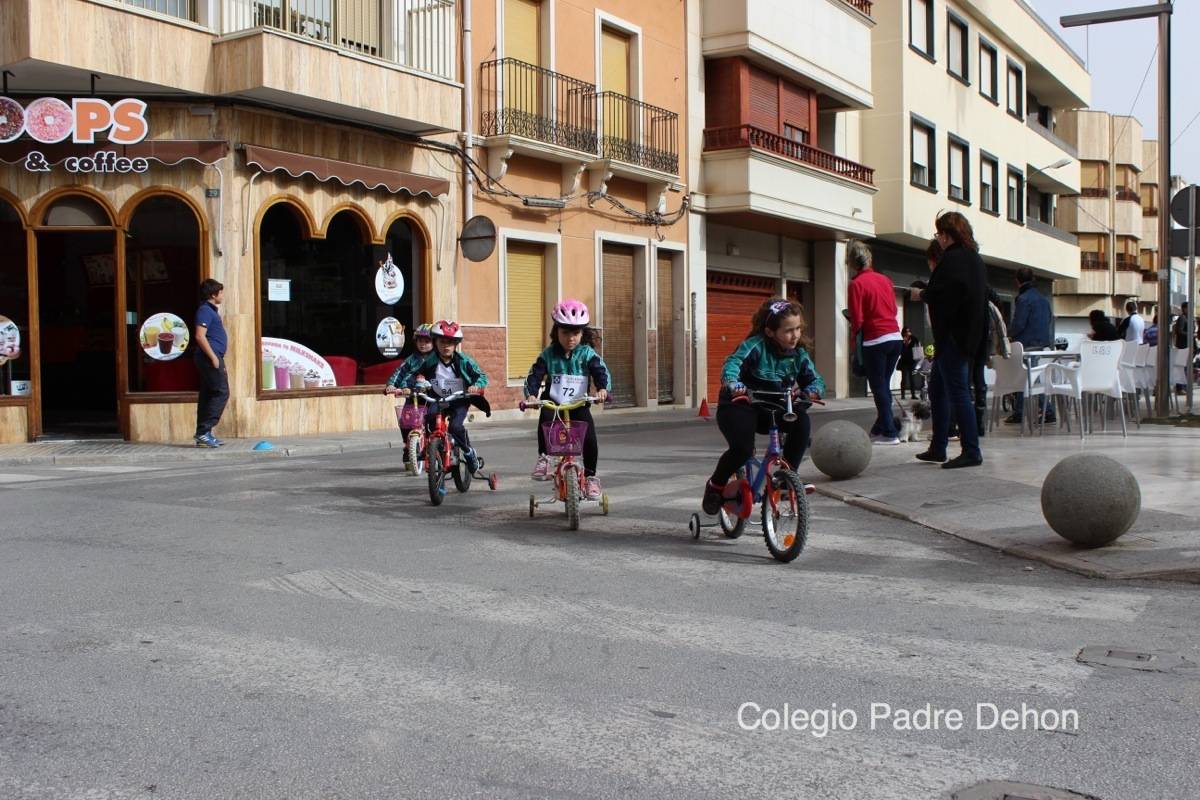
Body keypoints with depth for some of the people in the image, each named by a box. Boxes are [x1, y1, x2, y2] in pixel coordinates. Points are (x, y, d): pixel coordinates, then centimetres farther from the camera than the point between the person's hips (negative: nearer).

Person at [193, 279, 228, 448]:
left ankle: (203, 435, 11)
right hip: (210, 357, -11)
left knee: (207, 395, 9)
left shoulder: (211, 310, 21)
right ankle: (204, 431, -14)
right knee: (221, 393, -12)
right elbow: (200, 336, -20)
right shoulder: (205, 310, -12)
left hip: (211, 358, 11)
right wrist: (214, 357, -21)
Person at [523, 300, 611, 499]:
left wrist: (602, 388, -36)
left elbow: (601, 371, -14)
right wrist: (531, 394, -29)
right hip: (553, 402, 0)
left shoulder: (587, 353, -2)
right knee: (545, 418, -34)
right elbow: (535, 375, -9)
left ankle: (590, 476, 2)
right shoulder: (549, 354, -1)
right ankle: (543, 457, -17)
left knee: (589, 437, -16)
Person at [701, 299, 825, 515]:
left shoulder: (798, 353, 0)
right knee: (743, 448, -30)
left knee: (801, 420, -25)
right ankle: (716, 485, 1)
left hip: (772, 410, 5)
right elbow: (733, 363, -33)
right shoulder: (756, 345, -17)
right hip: (739, 406, -5)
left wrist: (808, 393, -28)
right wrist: (733, 386, -55)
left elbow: (816, 380, -3)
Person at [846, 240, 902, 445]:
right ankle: (880, 428, 22)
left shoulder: (856, 284, -9)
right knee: (884, 386, 15)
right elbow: (894, 309, 14)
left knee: (878, 388, 2)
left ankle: (889, 433, 1)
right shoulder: (884, 279, 10)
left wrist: (853, 331, 7)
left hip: (875, 341, -6)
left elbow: (857, 320, -11)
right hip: (895, 337, 6)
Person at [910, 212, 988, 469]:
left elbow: (940, 294, -25)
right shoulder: (975, 258, 16)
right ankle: (938, 448, 22)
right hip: (969, 333, 11)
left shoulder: (952, 258, -15)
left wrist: (921, 294, -5)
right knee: (937, 388, 17)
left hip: (953, 335, -11)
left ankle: (971, 451, -6)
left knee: (957, 392, -8)